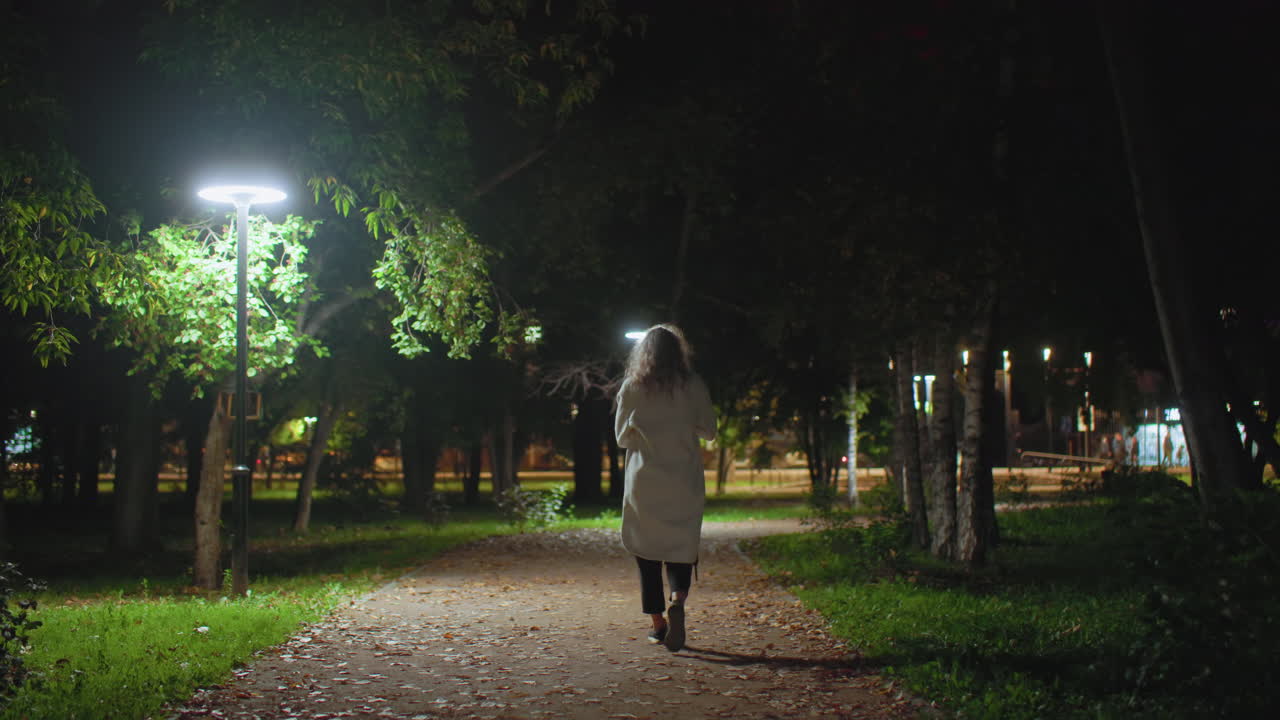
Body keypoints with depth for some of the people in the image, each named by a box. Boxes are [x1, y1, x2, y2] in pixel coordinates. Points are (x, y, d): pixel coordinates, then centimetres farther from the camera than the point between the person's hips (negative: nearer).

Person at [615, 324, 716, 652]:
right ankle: (678, 600, -22)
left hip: (643, 482, 0)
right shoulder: (692, 385, -4)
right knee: (681, 550, 6)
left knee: (647, 553, 10)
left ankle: (657, 624, 12)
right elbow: (709, 430, 3)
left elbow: (622, 437, 3)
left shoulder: (632, 387, -3)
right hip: (684, 483, 0)